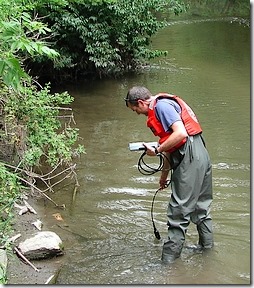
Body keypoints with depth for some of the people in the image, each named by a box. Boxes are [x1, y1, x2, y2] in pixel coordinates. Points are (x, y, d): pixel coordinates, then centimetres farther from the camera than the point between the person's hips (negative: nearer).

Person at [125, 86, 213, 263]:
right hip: (201, 156, 10)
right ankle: (207, 246, 33)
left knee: (179, 212, -3)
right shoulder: (162, 106, 20)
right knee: (201, 206, 20)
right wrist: (165, 173, 31)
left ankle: (169, 258, 4)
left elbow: (180, 133, -24)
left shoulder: (161, 105, -10)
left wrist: (157, 150, -13)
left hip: (190, 159, -10)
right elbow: (171, 146, 26)